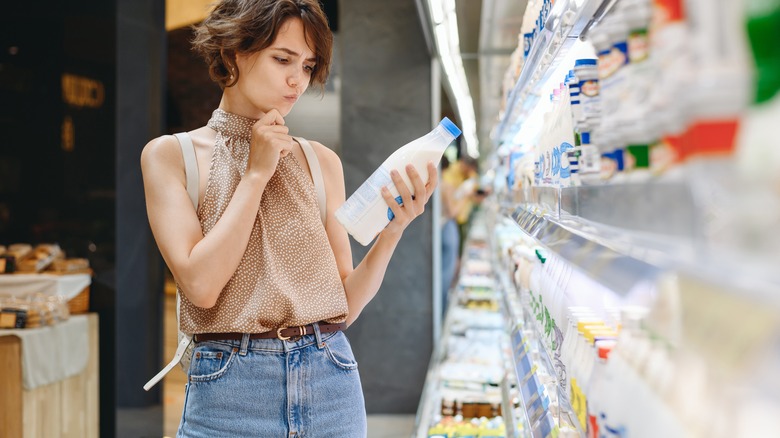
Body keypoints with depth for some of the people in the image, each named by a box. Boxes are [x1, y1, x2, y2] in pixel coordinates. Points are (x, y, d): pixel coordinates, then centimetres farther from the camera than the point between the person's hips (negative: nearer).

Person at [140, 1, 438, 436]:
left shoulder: (322, 161, 5)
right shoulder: (170, 154, -1)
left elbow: (345, 304, 3)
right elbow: (200, 285, -14)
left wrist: (392, 230, -12)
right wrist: (256, 173, -9)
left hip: (330, 382, 3)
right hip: (229, 389, -2)